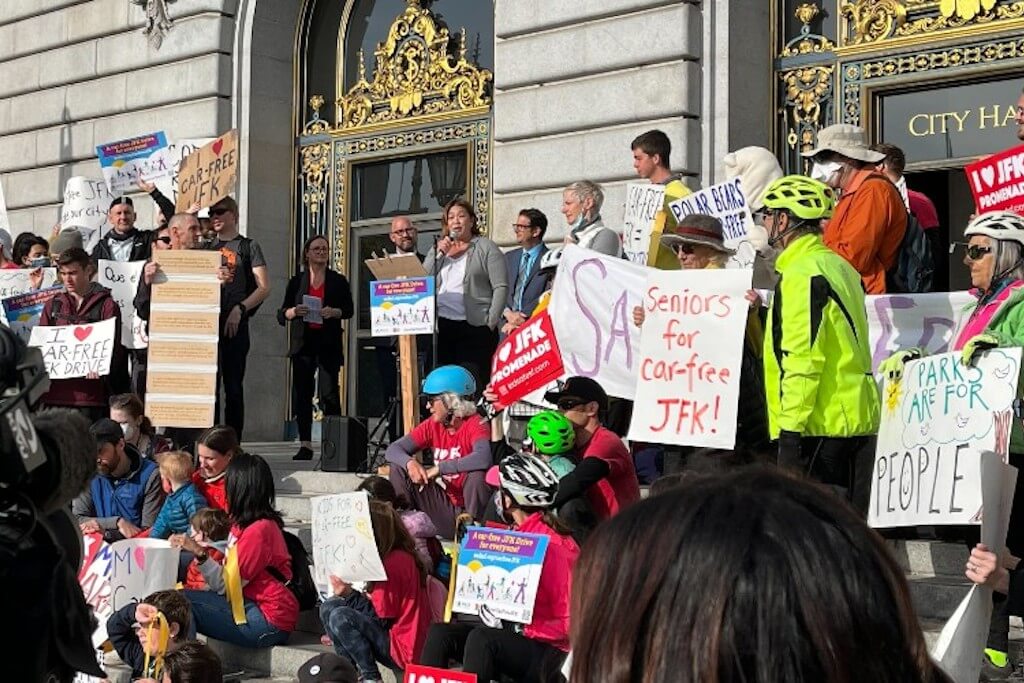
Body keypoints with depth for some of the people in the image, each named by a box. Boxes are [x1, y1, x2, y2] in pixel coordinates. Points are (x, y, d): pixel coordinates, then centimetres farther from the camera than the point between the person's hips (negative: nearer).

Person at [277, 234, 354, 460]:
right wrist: (293, 312, -12)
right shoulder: (297, 281, 12)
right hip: (303, 343, 2)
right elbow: (281, 314, 10)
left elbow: (349, 310, 5)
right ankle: (305, 445, 3)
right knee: (301, 393, -1)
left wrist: (334, 312, -15)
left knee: (329, 394, -10)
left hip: (329, 342, -2)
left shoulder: (338, 281, 9)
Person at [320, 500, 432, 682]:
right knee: (329, 606, 5)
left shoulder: (395, 561, -17)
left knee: (340, 618, -23)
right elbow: (382, 607, 10)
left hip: (404, 650, -10)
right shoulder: (392, 557, 12)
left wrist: (350, 594, -19)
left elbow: (384, 616, -18)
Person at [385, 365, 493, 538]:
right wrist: (410, 462, -24)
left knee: (477, 474, -34)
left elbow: (483, 459, -40)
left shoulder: (475, 425, -18)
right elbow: (392, 450, -1)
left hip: (470, 509, -6)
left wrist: (439, 468, -32)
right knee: (399, 467, -2)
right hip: (448, 508, 6)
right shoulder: (432, 425, 1)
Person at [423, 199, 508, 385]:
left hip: (474, 328, -4)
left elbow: (501, 287, -1)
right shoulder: (439, 249, 22)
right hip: (440, 328, 4)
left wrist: (491, 321, -10)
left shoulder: (486, 247, 8)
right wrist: (438, 253, 0)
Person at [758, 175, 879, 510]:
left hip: (819, 424, -9)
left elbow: (802, 357, -20)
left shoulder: (801, 273, -13)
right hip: (860, 419, 9)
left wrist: (790, 426, -19)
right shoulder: (840, 266, 16)